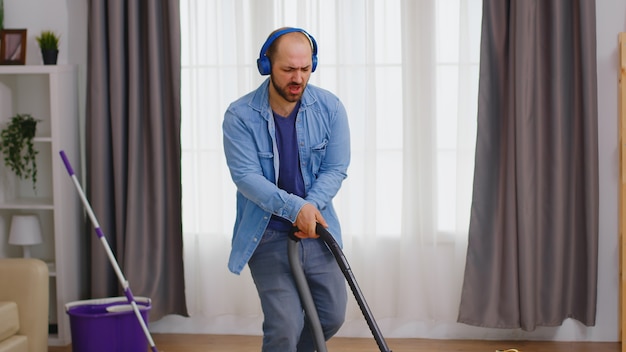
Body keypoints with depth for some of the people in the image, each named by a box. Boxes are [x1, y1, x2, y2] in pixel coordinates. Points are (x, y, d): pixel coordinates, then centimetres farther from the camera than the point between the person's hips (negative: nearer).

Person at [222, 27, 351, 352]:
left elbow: (336, 168, -5)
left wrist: (311, 207, -23)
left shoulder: (330, 108, -6)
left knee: (332, 316, 13)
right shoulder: (240, 115, -14)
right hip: (267, 235, -4)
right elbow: (246, 176, -19)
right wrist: (295, 208, -30)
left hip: (315, 229, 4)